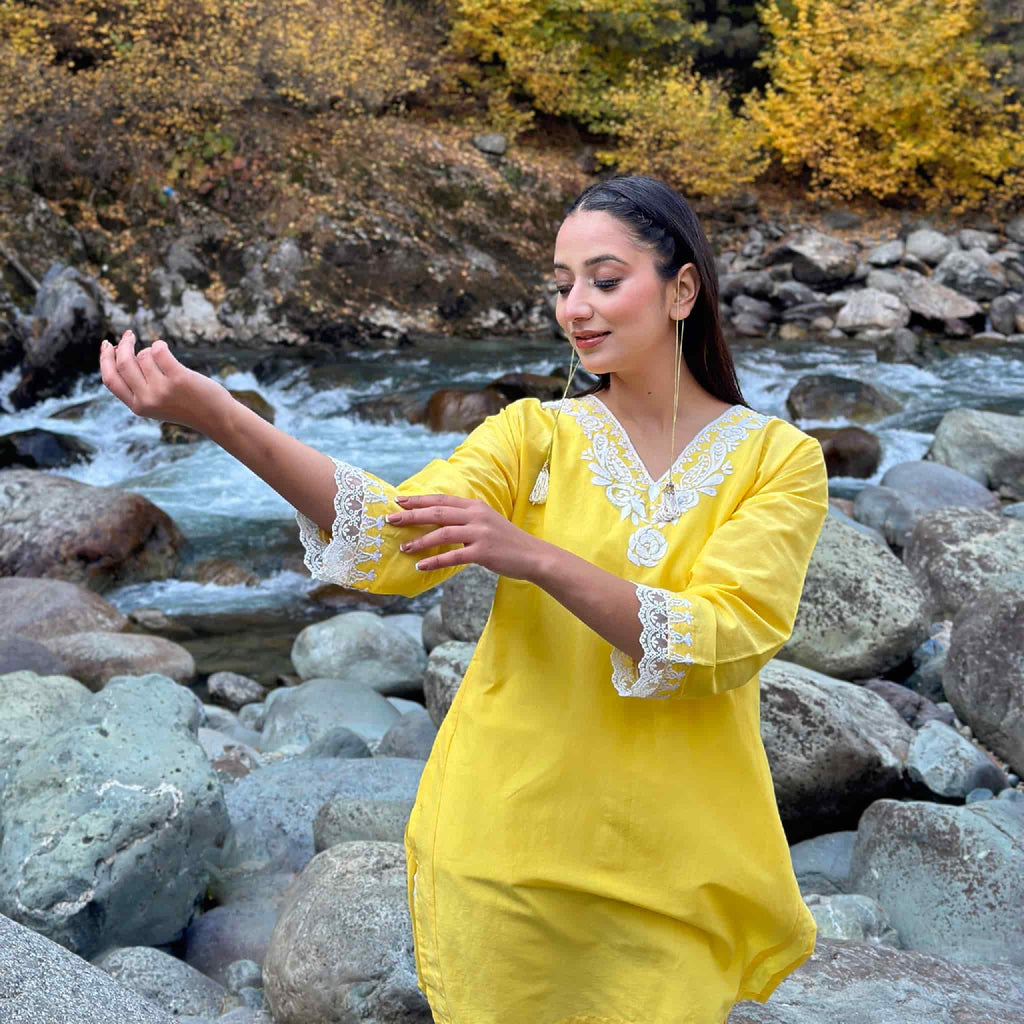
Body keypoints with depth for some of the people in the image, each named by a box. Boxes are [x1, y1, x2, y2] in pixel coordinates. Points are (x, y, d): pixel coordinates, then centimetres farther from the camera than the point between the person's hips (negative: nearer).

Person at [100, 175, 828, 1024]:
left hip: (668, 874, -1)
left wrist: (535, 557, -30)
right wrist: (224, 420, -34)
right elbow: (398, 546, -20)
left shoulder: (779, 460, -5)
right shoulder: (535, 435, -2)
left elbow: (720, 646, -19)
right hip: (508, 850, 1)